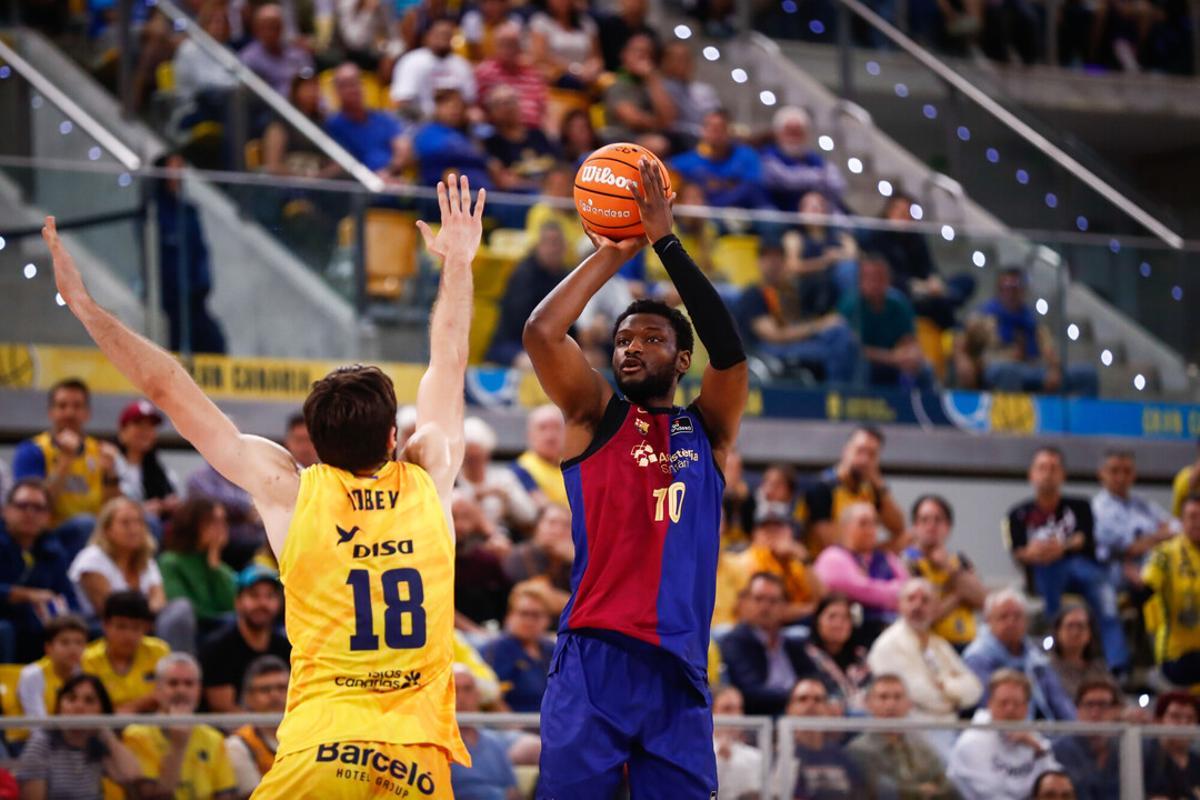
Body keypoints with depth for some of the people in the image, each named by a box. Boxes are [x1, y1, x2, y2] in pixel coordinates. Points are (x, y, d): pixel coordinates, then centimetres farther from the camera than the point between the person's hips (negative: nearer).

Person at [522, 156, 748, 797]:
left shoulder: (706, 431, 14)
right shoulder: (596, 418, 12)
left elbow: (730, 353, -4)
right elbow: (542, 332, -4)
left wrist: (666, 245, -6)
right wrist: (613, 255, 0)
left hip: (678, 669, 2)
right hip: (592, 656, -2)